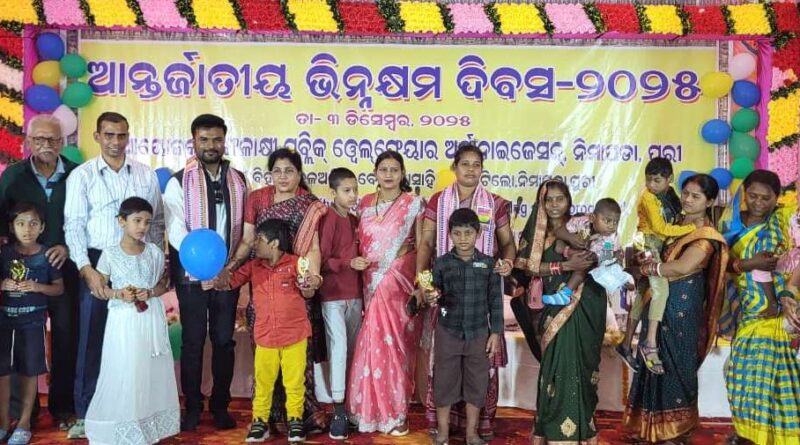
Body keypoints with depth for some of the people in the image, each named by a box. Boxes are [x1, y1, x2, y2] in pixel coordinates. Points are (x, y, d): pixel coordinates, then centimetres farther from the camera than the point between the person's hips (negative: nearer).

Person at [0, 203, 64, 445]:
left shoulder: (46, 255, -5)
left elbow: (59, 288, 0)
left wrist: (37, 287, -16)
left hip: (33, 321, -1)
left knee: (29, 372, 7)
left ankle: (24, 423, 21)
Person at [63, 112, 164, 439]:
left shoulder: (146, 174, 7)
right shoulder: (81, 175, 0)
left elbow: (157, 221, 10)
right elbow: (74, 226, -6)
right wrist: (87, 269, -16)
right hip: (97, 263, -2)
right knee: (92, 339, 4)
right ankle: (86, 414, 14)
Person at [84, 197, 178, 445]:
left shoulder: (155, 252, 2)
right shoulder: (110, 254, -5)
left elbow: (163, 284, 8)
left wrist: (150, 292, -12)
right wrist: (118, 294, -17)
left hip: (151, 319, 3)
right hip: (124, 321, -2)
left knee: (152, 371, 8)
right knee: (124, 373, -1)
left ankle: (151, 422, 20)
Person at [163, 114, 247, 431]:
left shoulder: (238, 180, 6)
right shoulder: (179, 182, -5)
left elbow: (245, 228, 7)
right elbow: (176, 230, -14)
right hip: (192, 275, -3)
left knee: (224, 341, 9)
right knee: (193, 342, 5)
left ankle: (220, 405, 22)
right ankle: (192, 407, 18)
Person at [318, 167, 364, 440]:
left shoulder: (355, 220, 10)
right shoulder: (329, 219, -10)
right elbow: (322, 260, -14)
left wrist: (362, 261, 1)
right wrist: (349, 263, -23)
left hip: (354, 294, 7)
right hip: (332, 294, -7)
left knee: (353, 349, 10)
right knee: (339, 347, -9)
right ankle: (338, 411, -5)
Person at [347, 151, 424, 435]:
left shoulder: (413, 203, -1)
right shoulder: (365, 204, 10)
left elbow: (421, 245, -1)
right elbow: (360, 243, 15)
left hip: (401, 282, -3)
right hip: (372, 283, 3)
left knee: (395, 345, -2)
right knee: (374, 344, 2)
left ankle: (395, 412, 10)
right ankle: (373, 410, 14)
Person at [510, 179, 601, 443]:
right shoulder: (535, 233, 6)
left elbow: (593, 262, 5)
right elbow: (527, 266, -7)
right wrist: (565, 266, -16)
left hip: (579, 308, 0)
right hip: (550, 309, 0)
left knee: (574, 368, -3)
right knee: (556, 369, -3)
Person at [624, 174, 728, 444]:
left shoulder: (707, 235, -14)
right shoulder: (676, 223, 11)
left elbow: (683, 267, -28)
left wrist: (645, 268, -17)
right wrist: (644, 255, -5)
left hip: (681, 303, -7)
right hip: (659, 298, 7)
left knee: (675, 362, 2)